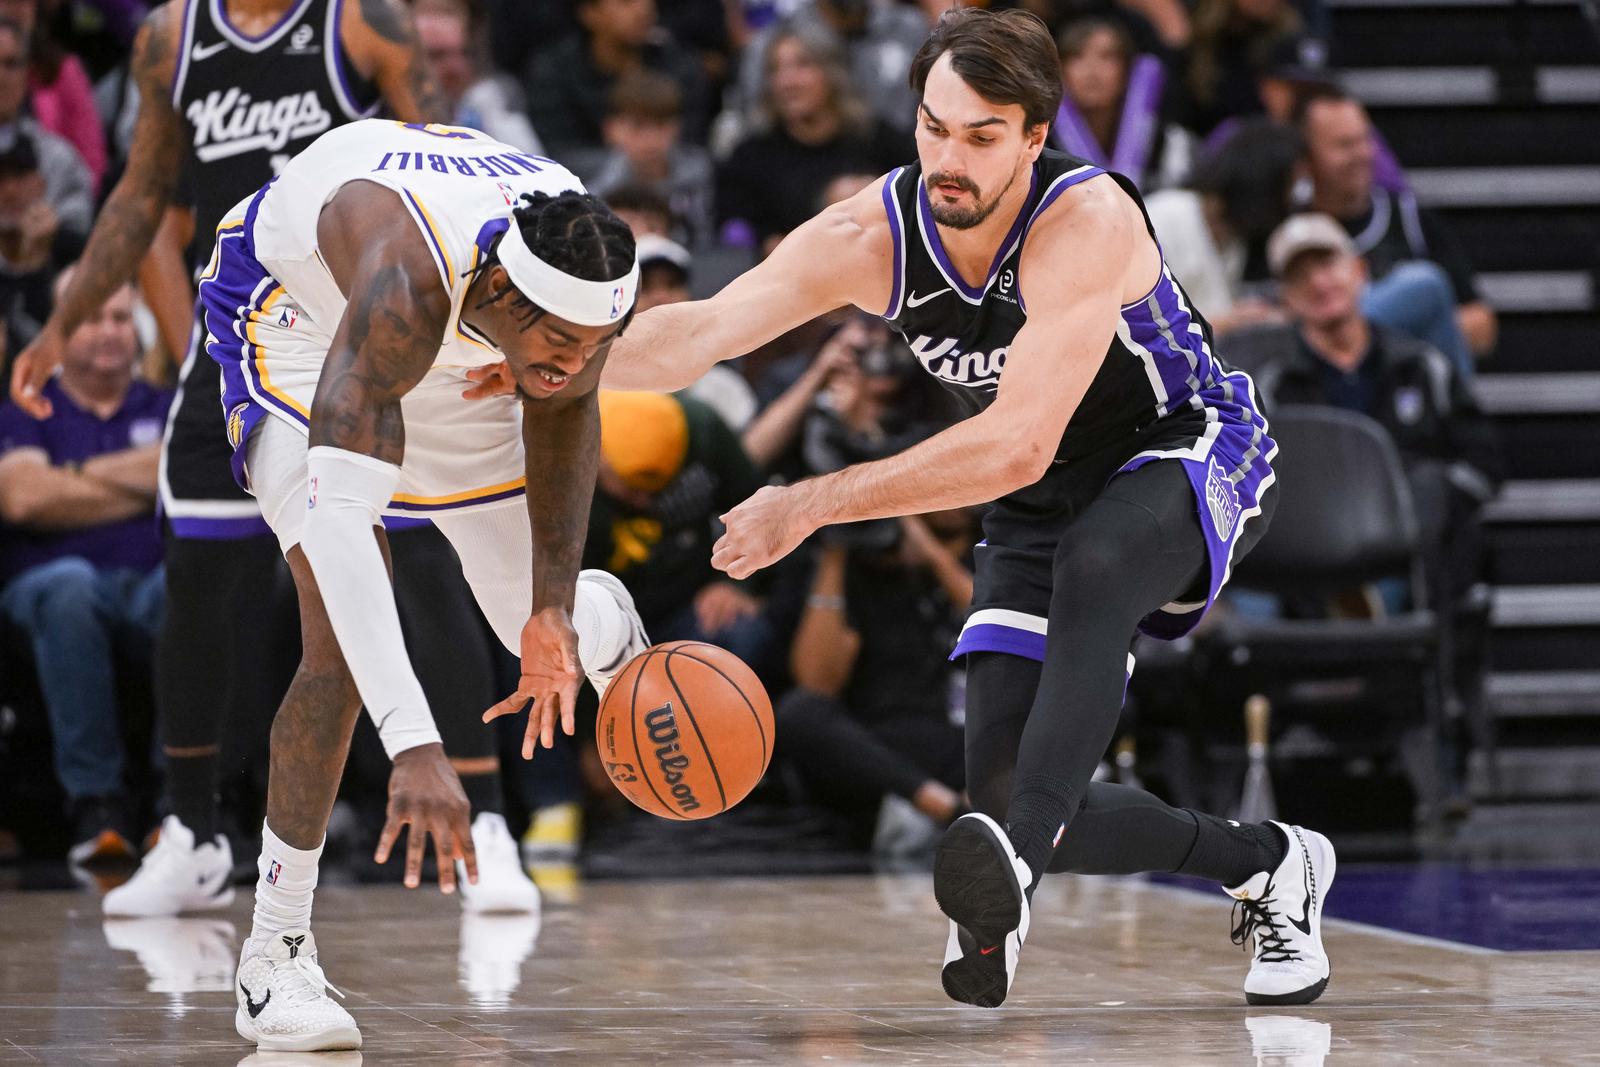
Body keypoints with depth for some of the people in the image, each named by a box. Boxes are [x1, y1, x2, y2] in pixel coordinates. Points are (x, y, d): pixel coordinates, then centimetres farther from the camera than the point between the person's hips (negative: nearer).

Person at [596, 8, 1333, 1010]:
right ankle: (1269, 864, 17)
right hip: (1044, 506, 6)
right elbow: (707, 330, -28)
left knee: (1094, 563, -41)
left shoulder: (1086, 222, -33)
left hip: (1192, 454, -6)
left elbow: (1018, 445, -41)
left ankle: (1018, 854, -53)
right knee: (1006, 786, -5)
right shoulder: (872, 236, -17)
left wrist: (814, 504, -44)